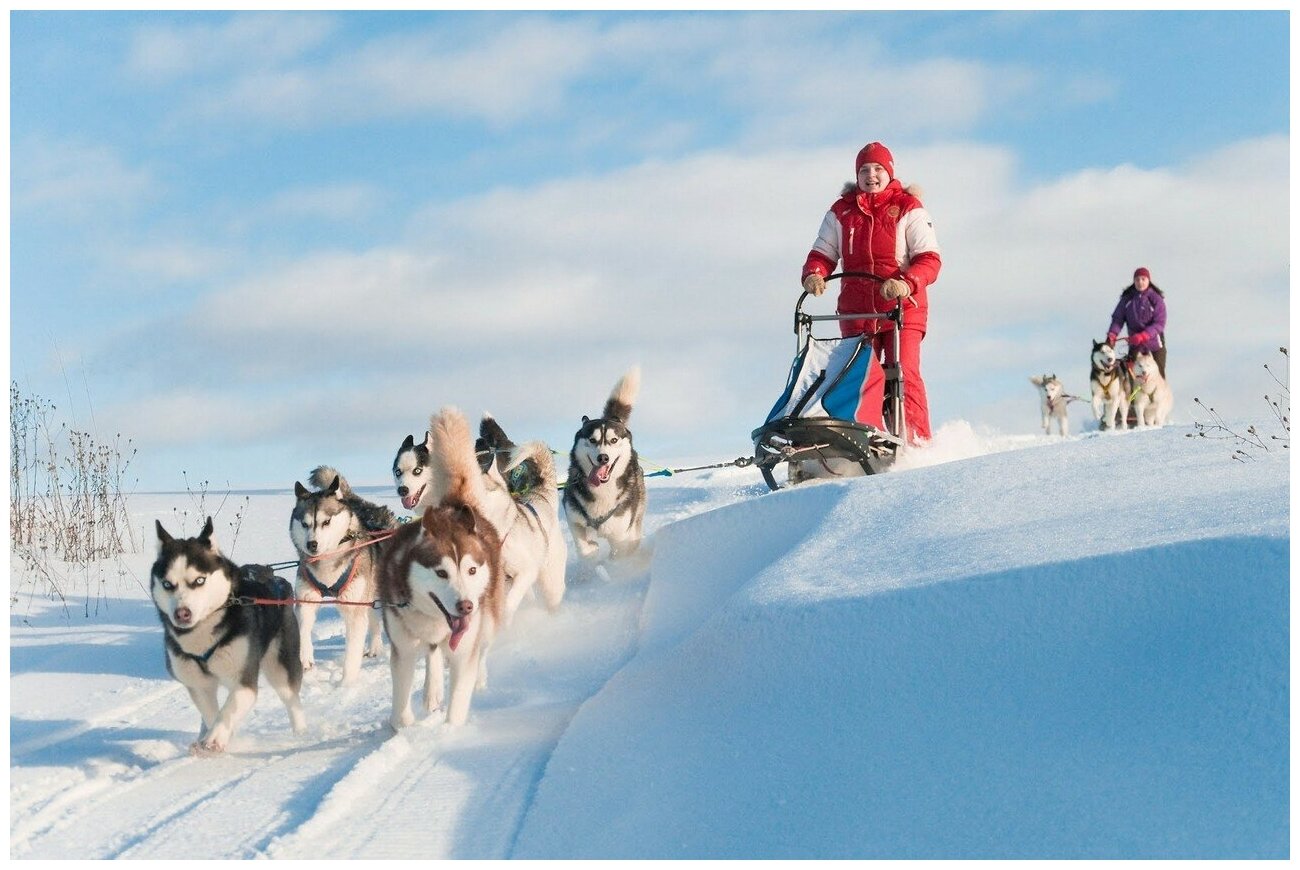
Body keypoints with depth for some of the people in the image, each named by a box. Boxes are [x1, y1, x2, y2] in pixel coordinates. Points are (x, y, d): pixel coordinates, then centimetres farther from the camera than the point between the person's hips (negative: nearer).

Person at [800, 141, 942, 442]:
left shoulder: (908, 208, 3)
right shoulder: (841, 211, 13)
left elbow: (929, 259, -5)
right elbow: (822, 253, 14)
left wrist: (906, 283, -26)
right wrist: (813, 274, -11)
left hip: (902, 308, -3)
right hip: (855, 312, 3)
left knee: (904, 375, -14)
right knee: (861, 379, -6)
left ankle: (917, 443, -12)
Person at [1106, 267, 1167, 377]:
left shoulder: (1156, 299, -8)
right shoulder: (1127, 299, 1)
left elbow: (1159, 323, -14)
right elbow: (1118, 318, -3)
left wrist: (1143, 336, -27)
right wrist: (1112, 334, -22)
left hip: (1154, 343, -2)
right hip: (1135, 343, 2)